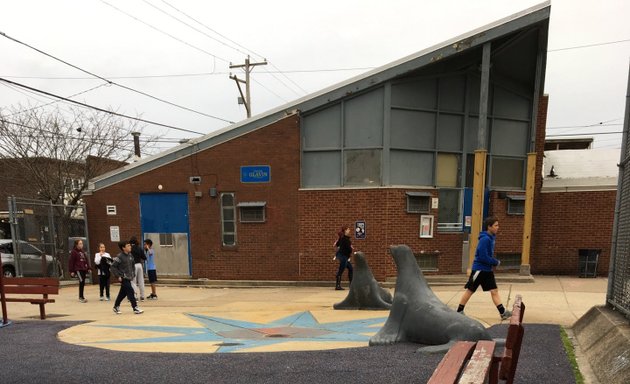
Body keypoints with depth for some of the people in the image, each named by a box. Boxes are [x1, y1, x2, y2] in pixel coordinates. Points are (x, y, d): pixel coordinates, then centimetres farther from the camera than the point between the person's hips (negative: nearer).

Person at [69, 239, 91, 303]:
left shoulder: (83, 251, 14)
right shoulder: (73, 252, -5)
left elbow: (86, 260, 18)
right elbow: (71, 262, -7)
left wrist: (88, 268, 14)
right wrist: (71, 271, -9)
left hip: (84, 269, 7)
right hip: (78, 269, -7)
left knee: (82, 283, 10)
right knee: (81, 282, -15)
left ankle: (81, 297, 20)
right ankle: (81, 297, -8)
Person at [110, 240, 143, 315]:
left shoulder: (130, 255, 6)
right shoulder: (119, 257, -15)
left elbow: (133, 265, 19)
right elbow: (112, 267, -16)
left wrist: (133, 274, 11)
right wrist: (118, 276, -17)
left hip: (129, 278, 8)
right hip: (123, 278, -8)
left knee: (123, 293, 17)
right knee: (130, 291, -11)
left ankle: (116, 307, 33)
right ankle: (135, 308, -8)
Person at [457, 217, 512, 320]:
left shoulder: (491, 238, 6)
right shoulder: (485, 239, -21)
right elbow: (483, 257, -25)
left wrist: (494, 262, 1)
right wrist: (496, 262, -12)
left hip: (487, 270, 8)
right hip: (479, 269, -8)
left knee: (494, 290, 5)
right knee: (470, 290, 3)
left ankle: (503, 312, 7)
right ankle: (459, 311, 14)